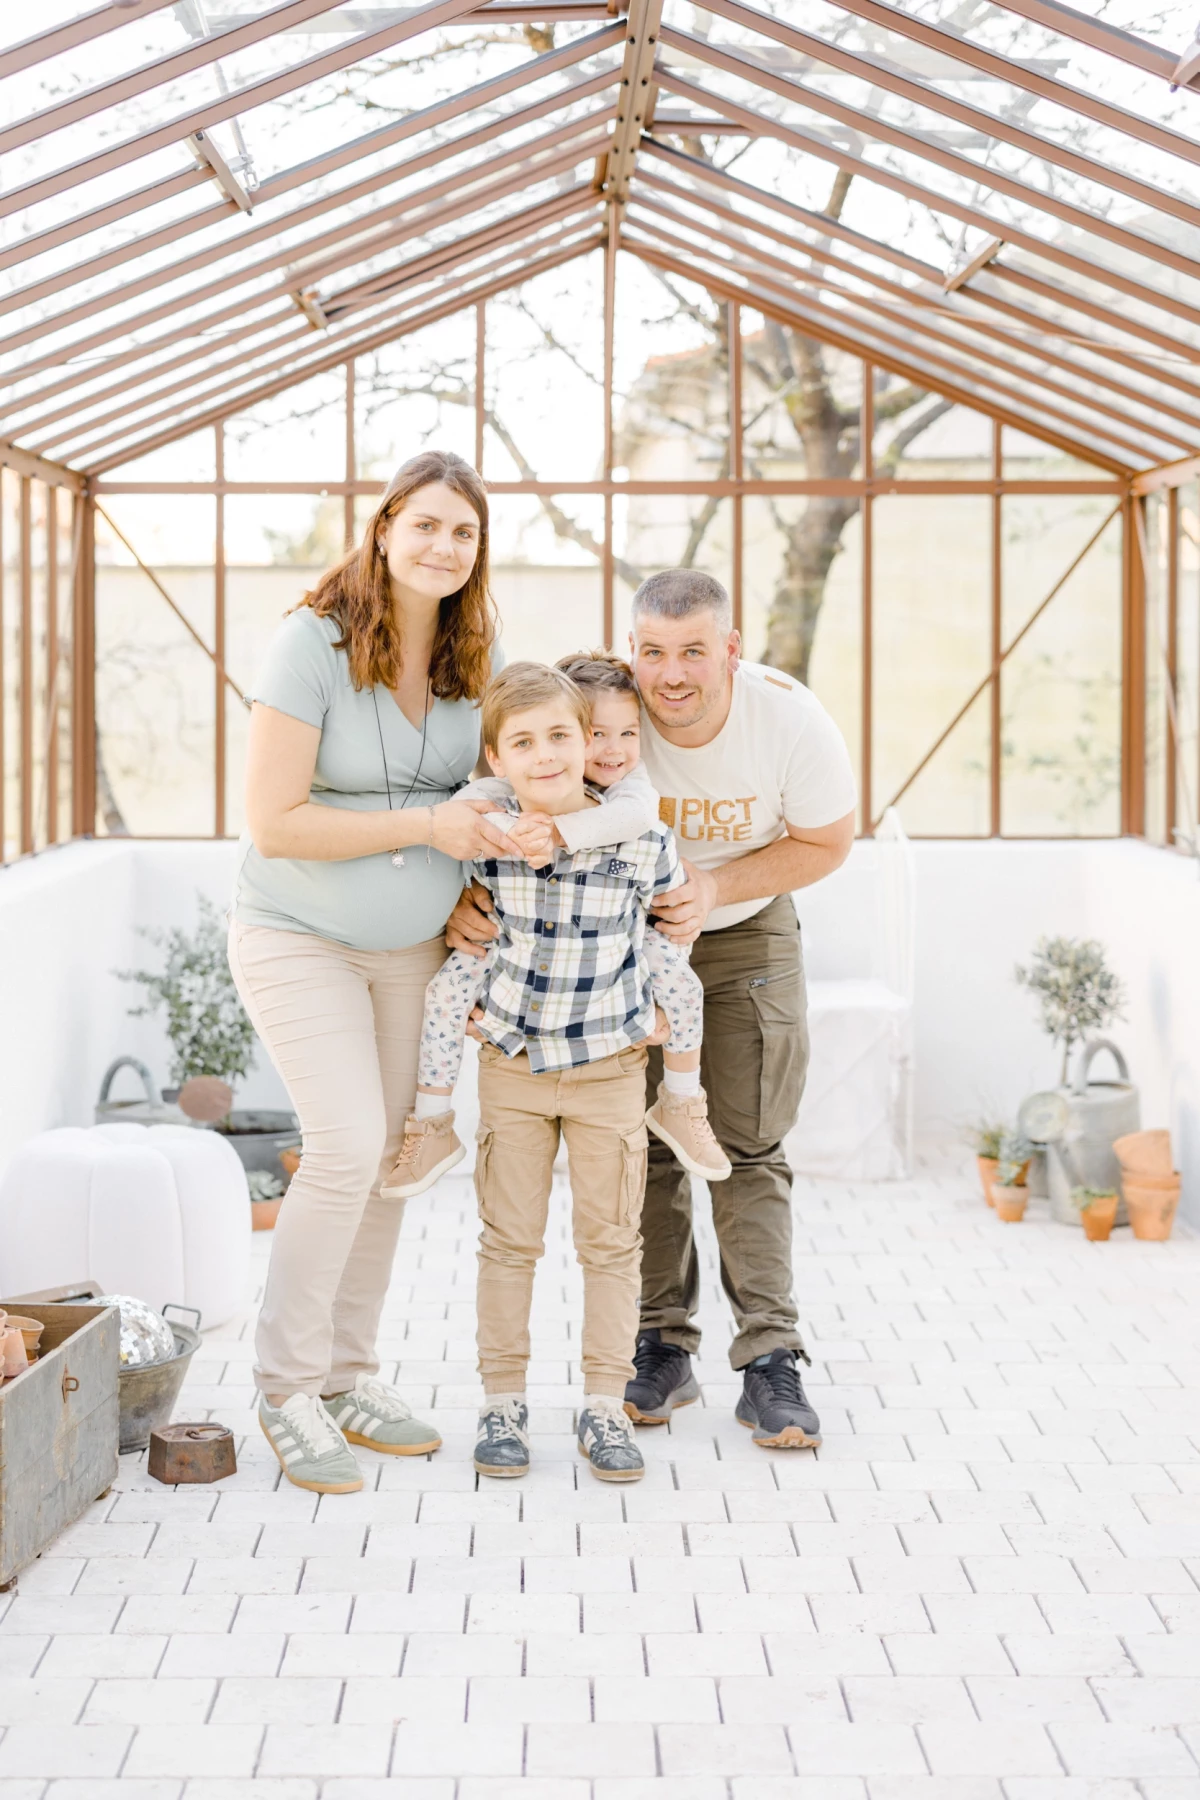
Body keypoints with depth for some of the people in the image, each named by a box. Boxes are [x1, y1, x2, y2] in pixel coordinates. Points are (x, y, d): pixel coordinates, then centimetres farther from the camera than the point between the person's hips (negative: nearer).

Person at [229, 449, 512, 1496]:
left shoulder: (476, 653, -1)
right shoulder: (314, 644, -19)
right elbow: (275, 823, -21)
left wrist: (474, 887, -3)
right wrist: (427, 827, -22)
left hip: (414, 945, 6)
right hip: (301, 938, -6)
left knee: (392, 1153, 6)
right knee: (348, 1144, -16)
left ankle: (348, 1377, 21)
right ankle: (287, 1389, 0)